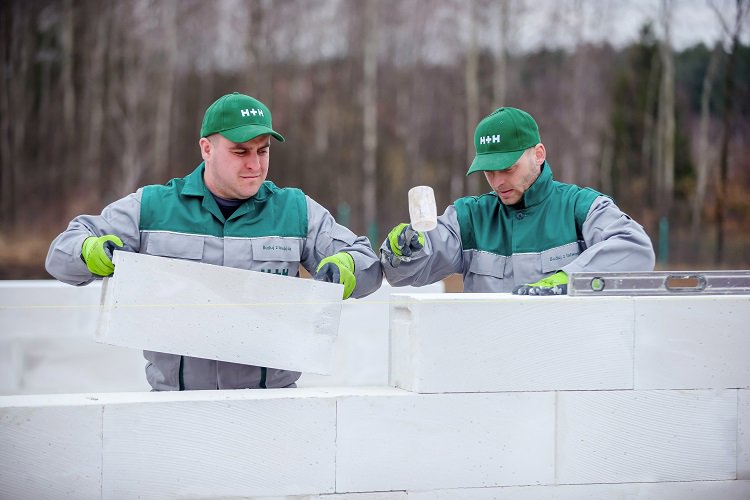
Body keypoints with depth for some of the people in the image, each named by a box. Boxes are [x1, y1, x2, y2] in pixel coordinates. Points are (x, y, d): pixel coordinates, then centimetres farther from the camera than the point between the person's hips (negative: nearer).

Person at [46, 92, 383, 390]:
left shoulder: (296, 210, 14)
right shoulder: (152, 207, 10)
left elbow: (367, 265, 15)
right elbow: (63, 251, 12)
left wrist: (346, 268, -9)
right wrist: (92, 251, -12)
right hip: (175, 393, 0)